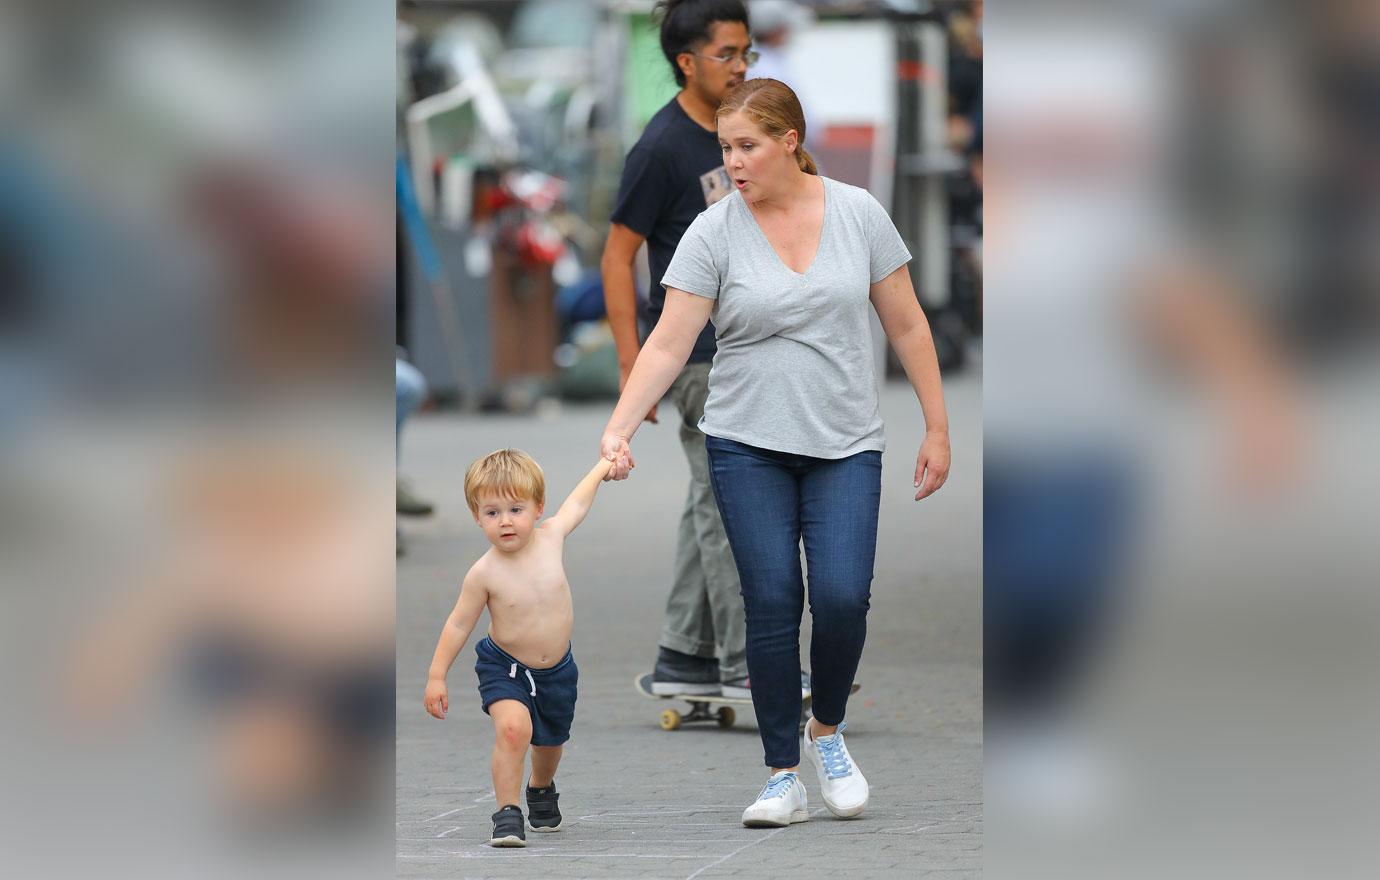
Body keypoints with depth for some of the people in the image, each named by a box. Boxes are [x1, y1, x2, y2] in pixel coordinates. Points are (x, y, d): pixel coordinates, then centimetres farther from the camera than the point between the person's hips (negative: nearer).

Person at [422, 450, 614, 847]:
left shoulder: (550, 536, -14)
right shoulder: (484, 573, -23)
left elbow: (576, 504, 7)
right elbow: (459, 624, -13)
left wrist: (604, 466, 21)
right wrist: (437, 676, -12)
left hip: (556, 668, 4)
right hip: (505, 668, -4)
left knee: (550, 741, 21)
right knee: (513, 727, -29)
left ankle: (541, 790, 54)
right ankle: (508, 814, -19)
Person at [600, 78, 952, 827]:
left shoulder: (858, 215, -3)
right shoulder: (714, 233, -6)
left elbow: (906, 325, 3)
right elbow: (668, 345, -9)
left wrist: (938, 428, 2)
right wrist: (619, 428, -21)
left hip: (843, 447, 0)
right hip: (748, 446, 0)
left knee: (843, 596, -14)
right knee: (771, 602, -6)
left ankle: (827, 732, 13)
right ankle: (783, 777, 3)